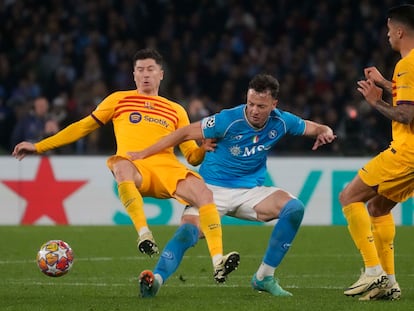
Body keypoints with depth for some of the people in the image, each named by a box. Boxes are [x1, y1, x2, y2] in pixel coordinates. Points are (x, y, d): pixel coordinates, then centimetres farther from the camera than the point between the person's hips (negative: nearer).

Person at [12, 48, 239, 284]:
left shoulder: (176, 111, 24)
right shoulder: (119, 100, 22)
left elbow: (193, 156, 21)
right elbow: (83, 127, 24)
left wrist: (206, 148, -4)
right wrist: (39, 146, 19)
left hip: (168, 168, 2)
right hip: (135, 169, -2)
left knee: (205, 193, -29)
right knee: (122, 167, -41)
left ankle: (218, 262, -36)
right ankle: (144, 234, -46)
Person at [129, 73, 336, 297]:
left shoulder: (280, 122, -5)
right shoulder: (229, 120, -18)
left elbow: (310, 127, 13)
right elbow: (185, 133, -13)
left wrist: (324, 131, -13)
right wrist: (144, 154, -12)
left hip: (250, 191, 4)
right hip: (213, 188, -4)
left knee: (294, 208, -17)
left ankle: (264, 277, -8)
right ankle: (156, 280, -27)